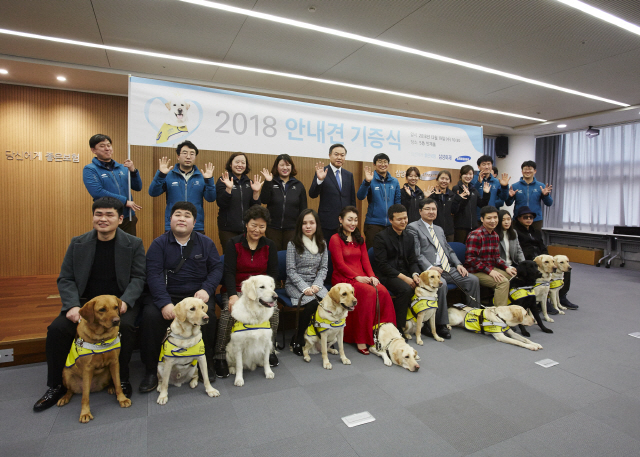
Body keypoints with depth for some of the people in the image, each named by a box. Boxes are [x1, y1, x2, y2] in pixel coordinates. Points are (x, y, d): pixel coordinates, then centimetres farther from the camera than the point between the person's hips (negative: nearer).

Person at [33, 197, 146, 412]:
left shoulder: (134, 244, -2)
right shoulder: (78, 243, 5)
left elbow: (138, 277, -4)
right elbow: (65, 279, 4)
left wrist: (124, 301, -21)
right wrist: (73, 305, -13)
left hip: (120, 300, -2)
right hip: (85, 301, 3)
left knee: (125, 326, -31)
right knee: (56, 329, -19)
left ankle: (122, 380, -7)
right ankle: (55, 386, 5)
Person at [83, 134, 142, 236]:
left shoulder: (122, 167, 13)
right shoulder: (89, 169, -1)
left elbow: (138, 188, 7)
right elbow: (97, 192, -15)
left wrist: (133, 170, -10)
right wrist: (125, 201, -14)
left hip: (128, 218, 4)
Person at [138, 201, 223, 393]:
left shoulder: (205, 243, 9)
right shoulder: (159, 244, 3)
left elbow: (216, 268, 6)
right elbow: (154, 275, -7)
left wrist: (206, 289, -13)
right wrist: (165, 303, -21)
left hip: (196, 294, 0)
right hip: (165, 295, 0)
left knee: (208, 314, -29)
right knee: (150, 315, -28)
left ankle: (207, 364, -6)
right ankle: (151, 370, -9)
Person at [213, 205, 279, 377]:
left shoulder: (269, 245, 5)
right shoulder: (234, 243, -1)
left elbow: (273, 273, 1)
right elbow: (229, 272, -9)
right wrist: (233, 296, -24)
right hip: (235, 290, -1)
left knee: (273, 311, -25)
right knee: (228, 313, -30)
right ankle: (220, 356, -13)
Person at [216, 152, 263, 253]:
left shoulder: (249, 182, 10)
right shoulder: (223, 181, -1)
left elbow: (255, 206, 6)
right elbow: (222, 204, -11)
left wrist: (256, 191, -10)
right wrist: (228, 188, -25)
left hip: (247, 228, 4)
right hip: (228, 229, -4)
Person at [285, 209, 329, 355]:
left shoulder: (322, 244, 9)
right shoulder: (293, 244, -3)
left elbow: (324, 268, 7)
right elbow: (291, 270, -6)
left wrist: (317, 285, -10)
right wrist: (304, 288, -17)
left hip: (315, 284, 4)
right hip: (295, 284, -3)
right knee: (312, 303, -31)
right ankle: (297, 340, -10)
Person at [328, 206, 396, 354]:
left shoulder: (359, 239, 21)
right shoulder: (335, 239, 0)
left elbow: (365, 260, 12)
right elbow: (340, 264, -8)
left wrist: (372, 276, -5)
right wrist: (357, 277, -19)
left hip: (362, 277, 6)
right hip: (343, 278, -6)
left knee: (383, 291, -24)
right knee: (369, 292, -32)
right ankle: (361, 339, -24)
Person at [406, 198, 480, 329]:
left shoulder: (439, 229, 26)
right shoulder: (413, 227, 0)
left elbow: (449, 250, 24)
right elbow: (416, 253, -10)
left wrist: (458, 264, 6)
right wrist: (430, 267, -22)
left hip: (447, 268, 8)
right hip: (429, 269, -7)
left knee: (473, 280, -7)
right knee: (441, 284, -35)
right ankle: (440, 324, -22)